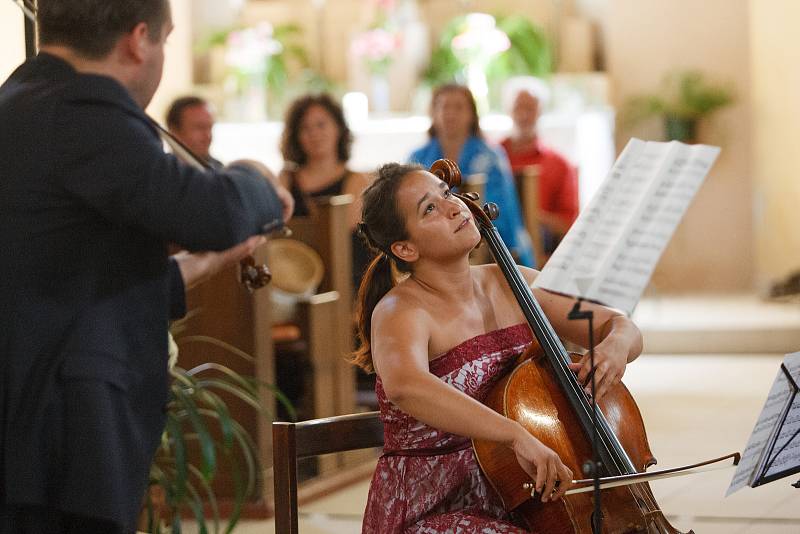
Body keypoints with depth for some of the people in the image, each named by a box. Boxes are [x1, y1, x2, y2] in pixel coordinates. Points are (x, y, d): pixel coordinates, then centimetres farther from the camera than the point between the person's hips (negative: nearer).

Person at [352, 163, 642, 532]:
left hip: (511, 500, 7)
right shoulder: (400, 311, -14)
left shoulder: (511, 286, 6)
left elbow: (623, 327, 12)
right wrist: (517, 435, -46)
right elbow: (404, 384, -38)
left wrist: (616, 344, -14)